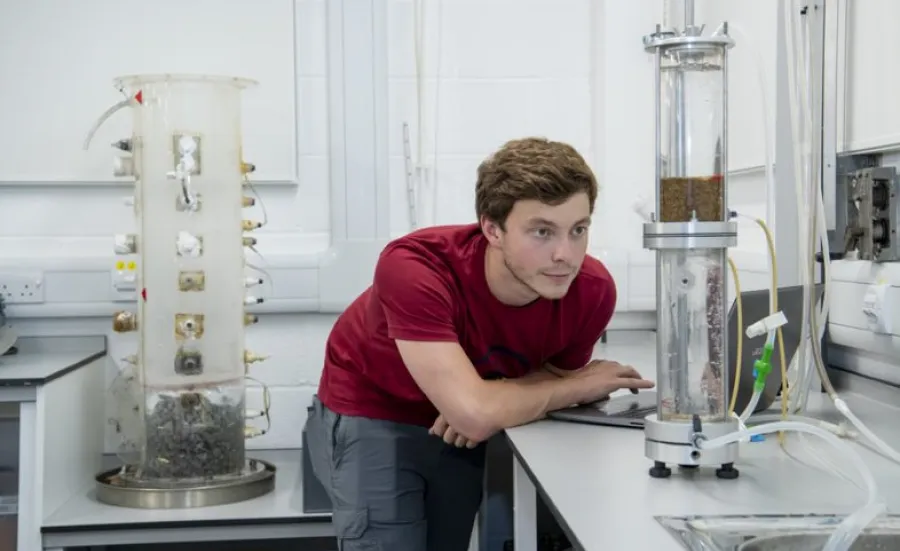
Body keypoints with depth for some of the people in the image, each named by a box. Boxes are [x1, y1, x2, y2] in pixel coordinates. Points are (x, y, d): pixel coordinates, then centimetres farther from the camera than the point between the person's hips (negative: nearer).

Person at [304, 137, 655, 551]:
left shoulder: (593, 290, -24)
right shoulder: (415, 268, -38)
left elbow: (559, 374, -4)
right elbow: (475, 412, -43)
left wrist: (491, 403, -26)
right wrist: (583, 386, -27)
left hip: (462, 432, 4)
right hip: (371, 417, -4)